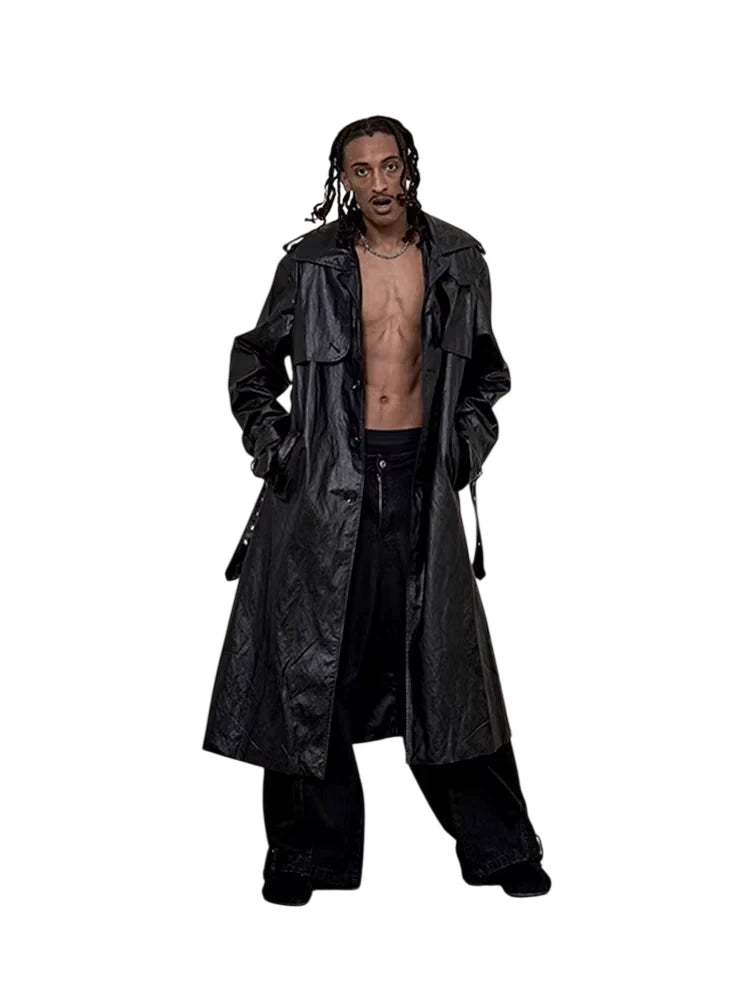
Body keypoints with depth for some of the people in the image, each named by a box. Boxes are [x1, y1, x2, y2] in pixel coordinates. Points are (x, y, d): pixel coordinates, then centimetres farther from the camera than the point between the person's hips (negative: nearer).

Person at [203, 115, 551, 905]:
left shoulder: (457, 259, 7)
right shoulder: (312, 263, 1)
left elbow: (484, 365, 20)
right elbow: (253, 360, 11)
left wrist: (472, 430, 5)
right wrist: (268, 439, -2)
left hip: (421, 476, 1)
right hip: (328, 480, -1)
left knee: (445, 657, 5)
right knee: (313, 659, 2)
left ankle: (498, 846, 17)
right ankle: (307, 854, 16)